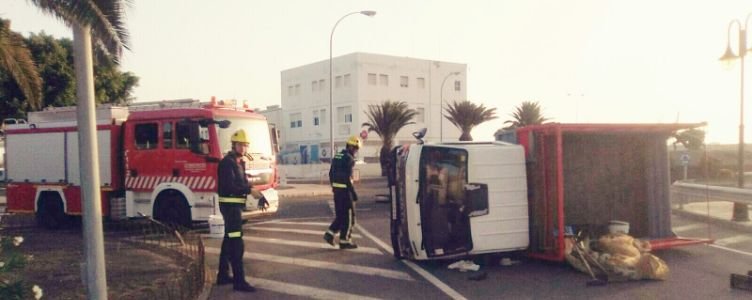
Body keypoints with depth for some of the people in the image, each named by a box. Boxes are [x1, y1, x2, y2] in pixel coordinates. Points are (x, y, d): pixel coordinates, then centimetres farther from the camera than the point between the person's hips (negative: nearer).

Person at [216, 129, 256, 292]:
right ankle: (239, 280, -9)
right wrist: (249, 189, -25)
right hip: (230, 204, -10)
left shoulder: (239, 162, 15)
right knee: (236, 243, -11)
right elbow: (230, 186, -24)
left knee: (229, 240, 16)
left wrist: (251, 187, -5)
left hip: (236, 205, 10)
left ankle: (223, 275, 26)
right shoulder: (227, 162, -14)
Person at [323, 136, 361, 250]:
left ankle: (330, 234, 10)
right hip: (345, 190, -9)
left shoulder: (337, 156, 13)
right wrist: (353, 192, -17)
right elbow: (347, 177, -21)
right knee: (348, 216, 1)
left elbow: (331, 174, 18)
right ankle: (344, 240, 5)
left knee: (340, 214, 18)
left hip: (336, 189, 9)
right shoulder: (349, 158, -15)